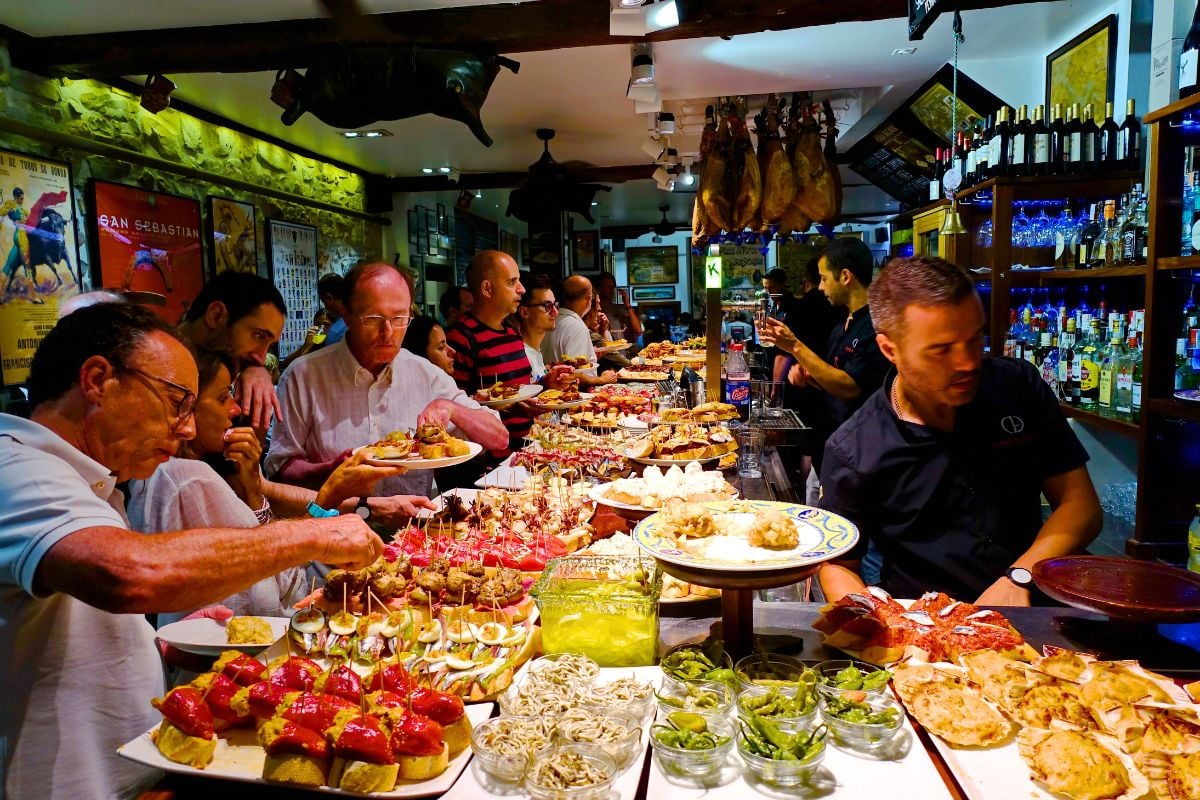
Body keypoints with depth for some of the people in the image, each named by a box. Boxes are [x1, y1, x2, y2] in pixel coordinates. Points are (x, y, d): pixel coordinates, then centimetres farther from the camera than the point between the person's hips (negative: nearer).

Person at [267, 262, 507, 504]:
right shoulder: (303, 377, -3)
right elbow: (280, 468, 0)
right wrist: (331, 471, -19)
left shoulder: (426, 375, 5)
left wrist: (450, 408, -12)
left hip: (417, 522, 1)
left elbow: (499, 439, 5)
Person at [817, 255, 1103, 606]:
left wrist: (1018, 578, -14)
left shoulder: (1020, 387, 2)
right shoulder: (851, 452, -8)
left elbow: (1081, 504, 3)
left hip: (1031, 606, 3)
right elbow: (837, 565, 2)